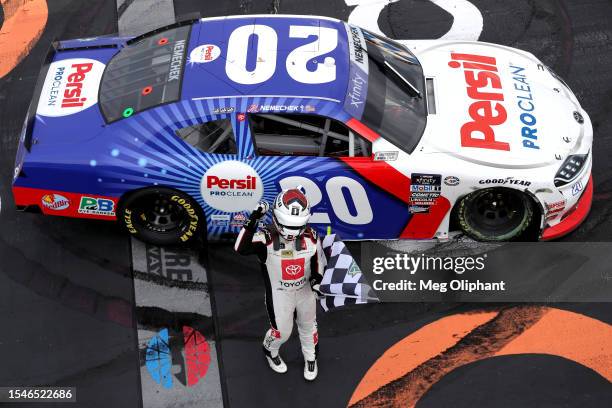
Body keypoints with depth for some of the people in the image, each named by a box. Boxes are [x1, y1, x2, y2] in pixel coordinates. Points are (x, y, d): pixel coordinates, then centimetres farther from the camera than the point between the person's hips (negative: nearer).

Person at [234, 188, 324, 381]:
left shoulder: (311, 237, -17)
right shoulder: (266, 237, -29)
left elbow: (318, 258, 2)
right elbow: (241, 249, -47)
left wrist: (317, 278, -14)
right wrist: (252, 221, -53)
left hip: (306, 291, 3)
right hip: (279, 294, -3)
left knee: (308, 326, 24)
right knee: (281, 331, 12)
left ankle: (310, 357, 52)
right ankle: (270, 351, 47)